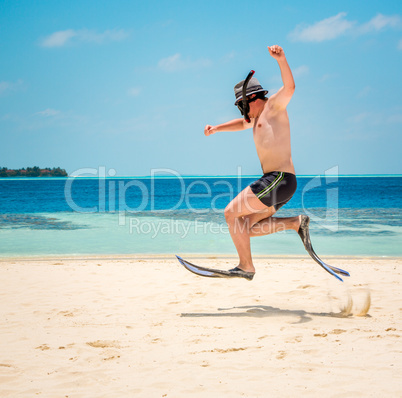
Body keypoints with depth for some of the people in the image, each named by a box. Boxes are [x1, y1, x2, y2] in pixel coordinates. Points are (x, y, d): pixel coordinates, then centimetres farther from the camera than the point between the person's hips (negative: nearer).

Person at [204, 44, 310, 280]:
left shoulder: (273, 106, -1)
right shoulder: (258, 117, 25)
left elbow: (290, 88, -21)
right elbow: (242, 123, 47)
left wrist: (282, 60, -35)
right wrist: (217, 128, 37)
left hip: (280, 179, -10)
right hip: (276, 182, 10)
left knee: (232, 213, -8)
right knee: (246, 226, 11)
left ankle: (246, 267, -5)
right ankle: (296, 223, 8)